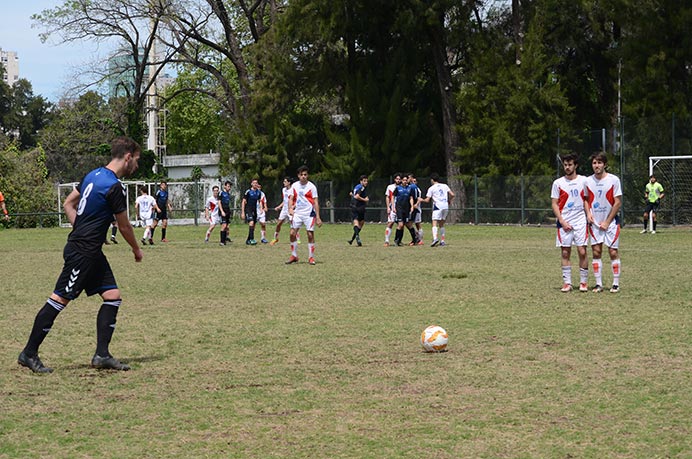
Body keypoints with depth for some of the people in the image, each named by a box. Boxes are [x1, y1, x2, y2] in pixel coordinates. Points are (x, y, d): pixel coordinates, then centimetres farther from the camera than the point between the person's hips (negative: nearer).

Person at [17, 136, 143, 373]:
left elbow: (68, 204, 18)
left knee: (113, 296, 6)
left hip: (91, 252, 10)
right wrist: (136, 250, 10)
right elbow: (124, 227, -7)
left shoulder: (93, 175, 10)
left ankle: (102, 355, 5)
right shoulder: (114, 187, -18)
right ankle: (29, 354, 1)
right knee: (59, 299, -5)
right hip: (83, 253, -10)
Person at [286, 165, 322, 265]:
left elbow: (315, 202, -5)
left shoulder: (311, 186, -5)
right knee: (292, 233, -4)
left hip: (309, 213, -3)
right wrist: (290, 209, -14)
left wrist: (318, 217, -9)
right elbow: (291, 199, 7)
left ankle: (311, 257, 5)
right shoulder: (294, 186, 5)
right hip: (297, 213, 3)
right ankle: (294, 256, 7)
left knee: (310, 235, -5)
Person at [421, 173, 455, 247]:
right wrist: (449, 201, 25)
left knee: (434, 223, -12)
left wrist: (422, 200, 20)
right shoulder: (444, 186, 14)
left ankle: (435, 238, -34)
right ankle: (442, 240, 12)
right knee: (441, 225, 16)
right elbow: (452, 195, 8)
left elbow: (427, 200, 0)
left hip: (437, 207, -5)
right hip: (446, 207, 5)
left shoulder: (431, 188, 2)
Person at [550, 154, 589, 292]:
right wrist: (562, 221, -6)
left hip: (580, 221, 0)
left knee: (582, 251, -5)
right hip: (564, 222, 1)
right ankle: (567, 282, 6)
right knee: (565, 253, 1)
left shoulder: (584, 181, 5)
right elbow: (554, 204, 3)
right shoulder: (558, 183, 4)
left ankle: (583, 282, 4)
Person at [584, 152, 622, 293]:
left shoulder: (613, 180, -8)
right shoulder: (588, 181, 2)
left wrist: (607, 222, -10)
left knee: (613, 252, -3)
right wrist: (588, 213, -4)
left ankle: (616, 284, 3)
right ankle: (599, 284, 7)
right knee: (596, 252, 1)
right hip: (595, 222, 3)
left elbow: (618, 202, -8)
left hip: (611, 222, -3)